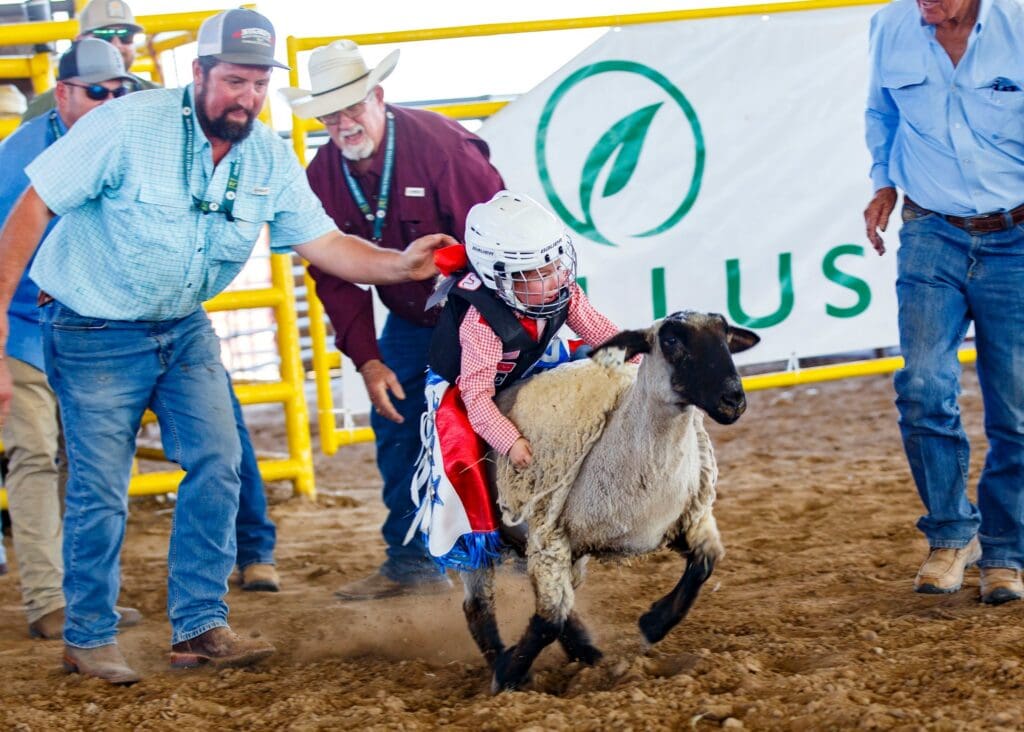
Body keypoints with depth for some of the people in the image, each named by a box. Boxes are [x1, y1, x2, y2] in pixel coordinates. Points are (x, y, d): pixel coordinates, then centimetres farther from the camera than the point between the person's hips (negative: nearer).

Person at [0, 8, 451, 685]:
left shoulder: (271, 159, -6)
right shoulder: (129, 126, -22)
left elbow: (322, 242, -7)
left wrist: (399, 265, -26)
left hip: (186, 328, 5)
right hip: (96, 331, -5)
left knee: (217, 464, -4)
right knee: (101, 489, -3)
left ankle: (198, 627, 5)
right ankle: (89, 636, 14)